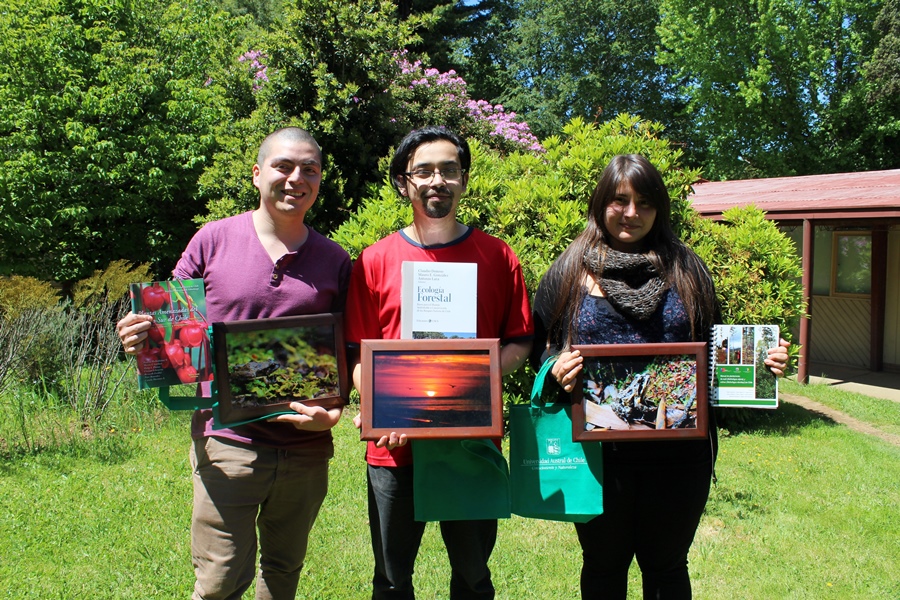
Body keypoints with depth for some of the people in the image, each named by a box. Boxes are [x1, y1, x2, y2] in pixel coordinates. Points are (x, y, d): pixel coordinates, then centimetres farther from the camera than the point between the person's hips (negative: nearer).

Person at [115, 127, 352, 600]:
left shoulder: (334, 261, 5)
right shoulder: (213, 240, 0)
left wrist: (334, 410, -12)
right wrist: (141, 340, -18)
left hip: (306, 448, 3)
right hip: (227, 443, -2)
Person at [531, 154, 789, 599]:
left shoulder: (686, 269, 7)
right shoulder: (570, 271, 2)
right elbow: (540, 348, 3)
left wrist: (759, 360, -6)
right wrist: (557, 369, -19)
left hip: (678, 452, 1)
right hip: (597, 450, -1)